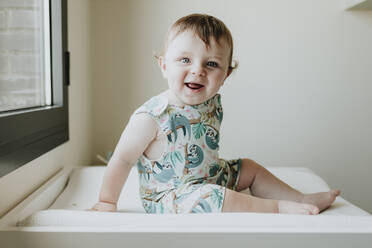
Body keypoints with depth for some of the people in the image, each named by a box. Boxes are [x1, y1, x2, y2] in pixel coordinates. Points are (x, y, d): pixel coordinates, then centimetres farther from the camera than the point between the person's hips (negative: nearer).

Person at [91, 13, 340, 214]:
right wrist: (107, 202, -13)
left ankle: (301, 199, 23)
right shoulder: (151, 117, -25)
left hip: (212, 177, 8)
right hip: (170, 196, -8)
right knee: (218, 199, -31)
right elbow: (123, 159, -17)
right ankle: (278, 207, -12)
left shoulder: (213, 104, -3)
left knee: (249, 168, 14)